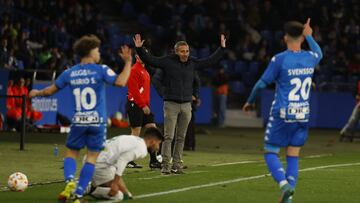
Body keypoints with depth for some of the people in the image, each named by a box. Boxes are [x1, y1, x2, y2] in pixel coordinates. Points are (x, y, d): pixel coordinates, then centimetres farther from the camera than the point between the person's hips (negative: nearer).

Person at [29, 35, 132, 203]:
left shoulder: (69, 73, 5)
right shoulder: (100, 70, -5)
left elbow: (50, 90, 15)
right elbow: (120, 82, -19)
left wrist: (37, 93, 36)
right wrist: (128, 62, -7)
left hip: (78, 122, 2)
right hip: (97, 121, -2)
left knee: (71, 153, 15)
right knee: (91, 157, 5)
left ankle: (69, 181, -14)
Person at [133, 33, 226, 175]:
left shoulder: (192, 63, 9)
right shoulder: (167, 61, -3)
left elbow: (211, 61, 19)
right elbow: (149, 60, -3)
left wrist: (222, 48, 20)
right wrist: (139, 49, -15)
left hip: (186, 105, 4)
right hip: (171, 104, -4)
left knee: (181, 137, 7)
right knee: (168, 136, -8)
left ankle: (176, 165, 12)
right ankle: (165, 165, -6)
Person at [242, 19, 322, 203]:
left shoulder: (279, 59, -11)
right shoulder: (310, 58, 2)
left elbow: (262, 84, -4)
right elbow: (319, 53, 29)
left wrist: (250, 101, 12)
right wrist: (309, 36, 40)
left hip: (282, 114, -4)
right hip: (303, 115, 4)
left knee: (270, 153, 4)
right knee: (293, 156, 9)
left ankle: (284, 185, -20)